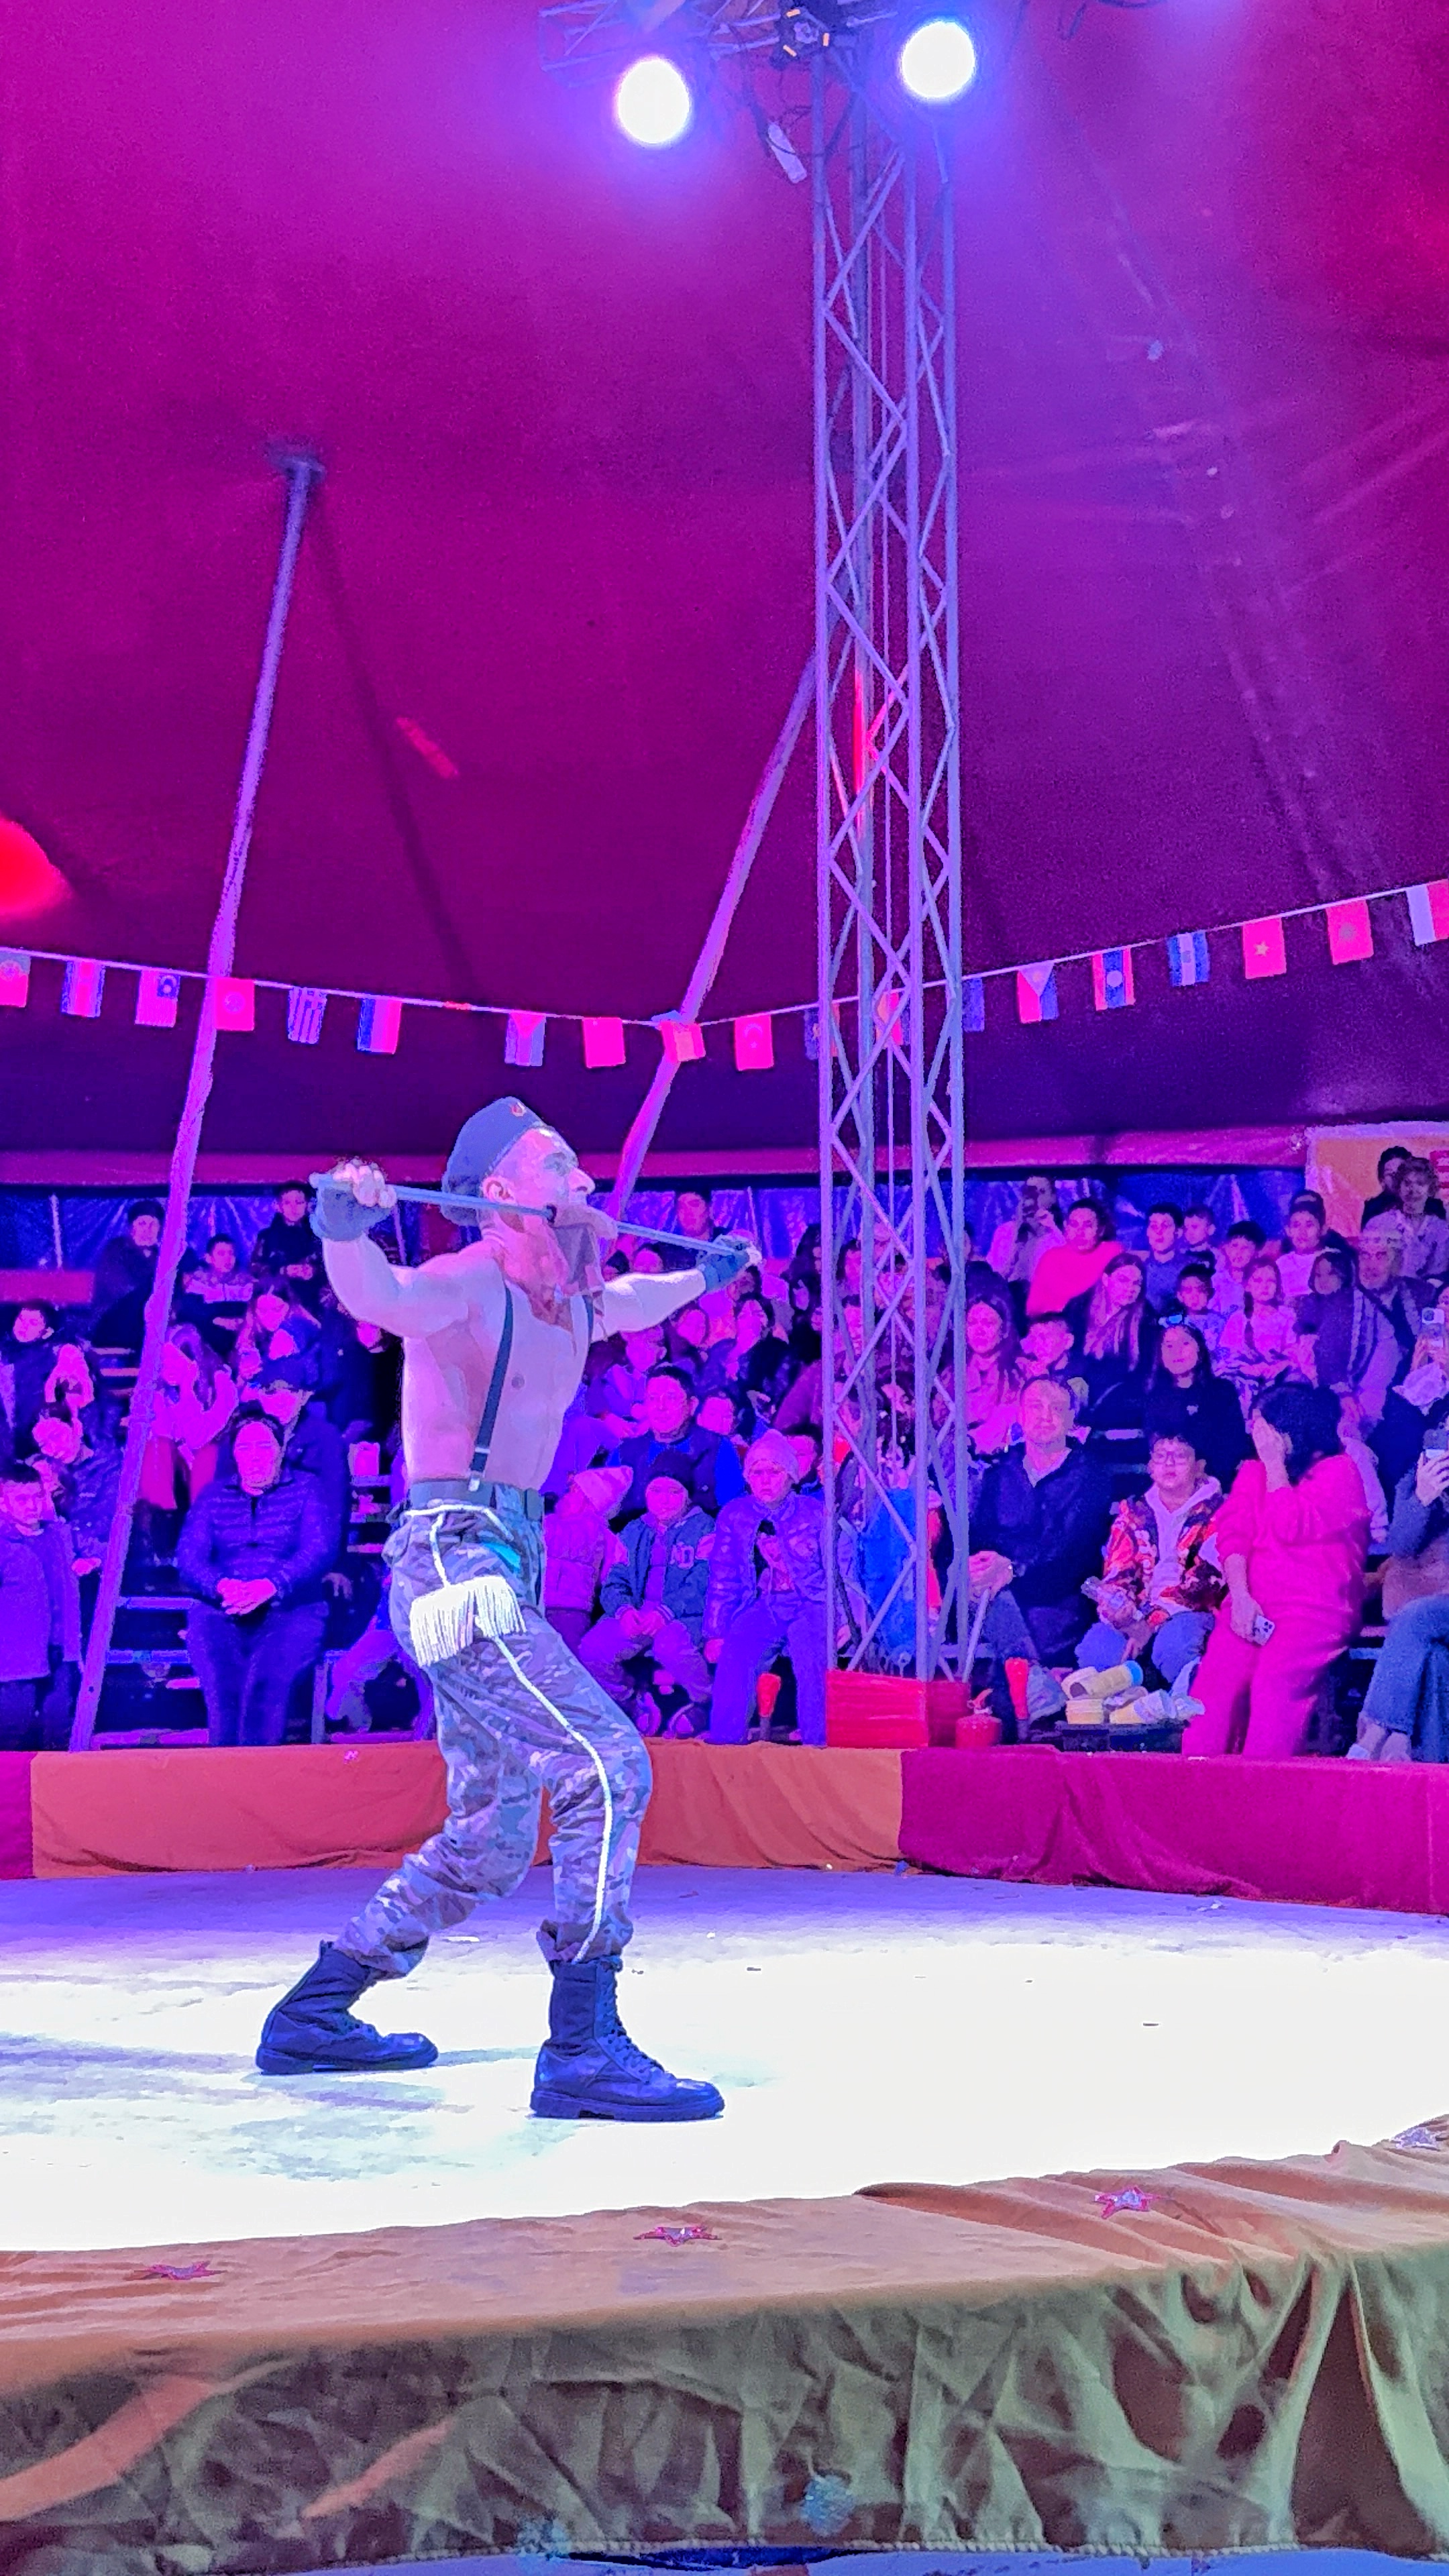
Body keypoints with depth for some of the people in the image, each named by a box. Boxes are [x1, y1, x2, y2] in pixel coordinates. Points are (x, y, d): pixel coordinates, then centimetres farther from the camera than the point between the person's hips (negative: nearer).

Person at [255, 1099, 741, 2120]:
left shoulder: (565, 1304, 14)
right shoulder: (471, 1286, -12)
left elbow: (629, 1302, 39)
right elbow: (380, 1296, -34)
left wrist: (704, 1276, 51)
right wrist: (344, 1232, -53)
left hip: (501, 1568, 10)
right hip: (458, 1561, -10)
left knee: (496, 1835, 17)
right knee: (607, 1764, -19)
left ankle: (313, 2015, 27)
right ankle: (584, 2049, -18)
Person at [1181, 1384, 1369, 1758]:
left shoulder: (1339, 1471, 2)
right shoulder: (1252, 1472, 19)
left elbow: (1291, 1529, -12)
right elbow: (1232, 1534, 6)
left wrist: (1275, 1462, -4)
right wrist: (1241, 1596, -11)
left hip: (1316, 1607, -4)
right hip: (1253, 1605, 4)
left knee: (1275, 1680, -31)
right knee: (1214, 1679, -22)